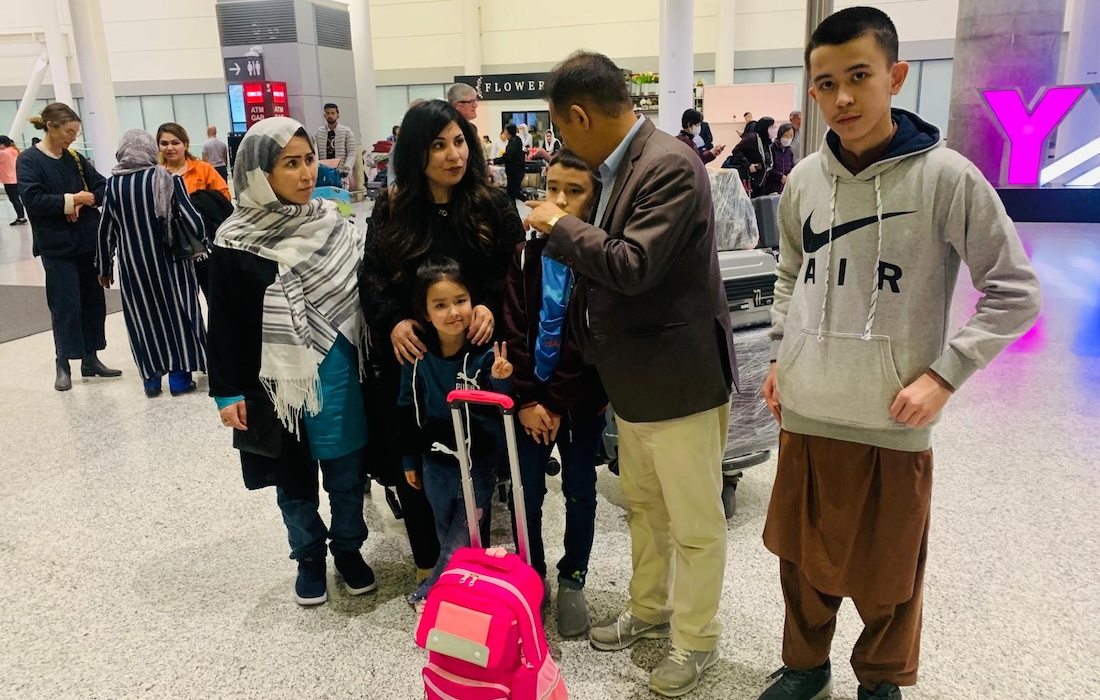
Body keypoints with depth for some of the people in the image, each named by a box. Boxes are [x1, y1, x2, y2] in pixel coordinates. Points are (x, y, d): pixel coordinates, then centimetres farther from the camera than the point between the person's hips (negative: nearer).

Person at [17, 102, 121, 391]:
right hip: (57, 246, -5)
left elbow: (103, 186, 7)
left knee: (93, 300, 9)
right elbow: (32, 199, -16)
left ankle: (90, 359, 21)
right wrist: (71, 200, -13)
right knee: (65, 305, -2)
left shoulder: (75, 158, 9)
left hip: (89, 241, 5)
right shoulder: (28, 160, -6)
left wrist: (84, 201, -11)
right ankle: (63, 365, 11)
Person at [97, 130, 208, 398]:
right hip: (168, 261, -1)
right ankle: (179, 376, 10)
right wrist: (200, 242, 9)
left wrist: (104, 267, 13)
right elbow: (193, 221, -11)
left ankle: (151, 378, 14)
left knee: (142, 317, 11)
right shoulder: (168, 179, -8)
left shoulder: (114, 184, -3)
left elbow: (106, 230, 2)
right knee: (176, 313, 9)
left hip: (132, 264, 1)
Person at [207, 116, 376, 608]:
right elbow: (223, 323, -4)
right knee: (293, 479, 14)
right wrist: (227, 392, -4)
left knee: (346, 473, 11)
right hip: (277, 383, -2)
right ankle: (308, 557, 35)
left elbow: (366, 293, 8)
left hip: (339, 377, 2)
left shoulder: (334, 225, 0)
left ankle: (348, 548, 34)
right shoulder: (235, 243, -9)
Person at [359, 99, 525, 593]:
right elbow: (371, 276, 2)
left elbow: (516, 271, 0)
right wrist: (392, 322, -15)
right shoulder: (391, 207, 3)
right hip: (409, 354, 2)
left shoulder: (493, 205, 0)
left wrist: (490, 306, -20)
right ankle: (427, 560, 29)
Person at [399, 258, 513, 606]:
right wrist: (409, 460, 9)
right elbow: (408, 410, 3)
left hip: (478, 463, -2)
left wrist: (500, 381, -35)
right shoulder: (417, 356, -9)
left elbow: (498, 414, -16)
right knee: (448, 539, 19)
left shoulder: (488, 354, -18)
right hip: (435, 463, 2)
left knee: (463, 542, 9)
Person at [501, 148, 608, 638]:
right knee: (527, 493, 8)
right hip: (530, 397, 2)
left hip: (581, 398, -2)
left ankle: (572, 581, 29)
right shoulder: (527, 253, 0)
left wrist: (557, 404, -13)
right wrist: (527, 400, -10)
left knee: (579, 492, 11)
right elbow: (515, 329, -4)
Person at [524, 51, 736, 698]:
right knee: (644, 505, 24)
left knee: (695, 521, 9)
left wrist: (560, 224, -16)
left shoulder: (671, 165, -21)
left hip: (680, 376, -9)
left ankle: (697, 640, 29)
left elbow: (633, 264, -29)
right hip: (637, 377, 10)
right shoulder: (626, 166, 7)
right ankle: (650, 609, 44)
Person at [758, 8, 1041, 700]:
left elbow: (1016, 291, -7)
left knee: (888, 572, 13)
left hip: (894, 424, -3)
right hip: (805, 415, 4)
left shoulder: (946, 177, -12)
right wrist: (782, 355, 9)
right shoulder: (804, 180, 2)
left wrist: (945, 373, -14)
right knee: (805, 560, 18)